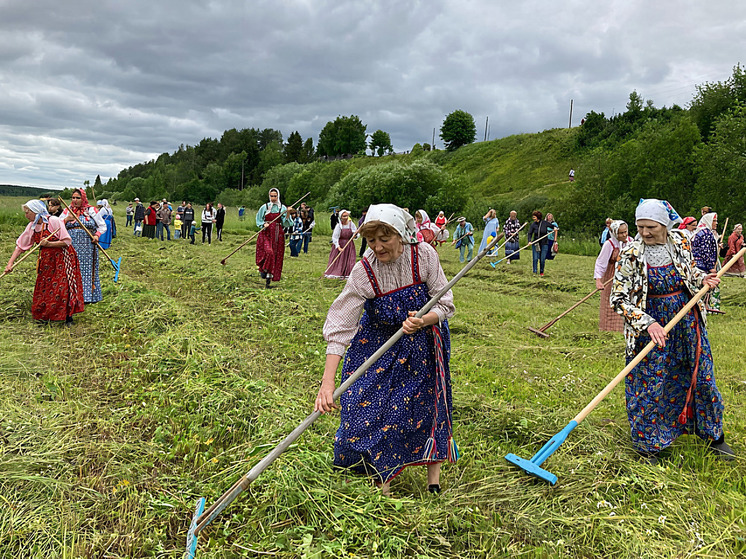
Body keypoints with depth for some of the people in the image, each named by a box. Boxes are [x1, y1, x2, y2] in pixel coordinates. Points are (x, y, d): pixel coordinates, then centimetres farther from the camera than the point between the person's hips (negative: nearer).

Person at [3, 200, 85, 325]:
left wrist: (48, 244, -24)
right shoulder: (31, 226, 2)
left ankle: (68, 317, 1)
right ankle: (45, 316, 20)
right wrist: (10, 263, -3)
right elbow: (20, 246, 4)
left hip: (62, 258, -6)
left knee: (63, 287, -8)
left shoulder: (54, 221, -17)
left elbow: (67, 241, -17)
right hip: (46, 261, 7)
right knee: (44, 288, 8)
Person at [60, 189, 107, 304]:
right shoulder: (67, 211, 11)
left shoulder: (91, 210, 5)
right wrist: (67, 219, -8)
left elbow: (102, 226, 7)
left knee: (87, 269, 0)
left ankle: (88, 295, 6)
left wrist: (97, 235, -10)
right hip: (71, 245, 1)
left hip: (87, 246, -1)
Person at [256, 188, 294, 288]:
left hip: (278, 234, 1)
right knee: (268, 252, -25)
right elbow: (258, 220, 10)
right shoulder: (264, 207, 5)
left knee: (276, 256, 0)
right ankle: (264, 269, 1)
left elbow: (286, 223, 1)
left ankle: (268, 281, 7)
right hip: (266, 233, -1)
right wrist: (263, 224, -9)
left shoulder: (282, 208, 5)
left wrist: (288, 213, -13)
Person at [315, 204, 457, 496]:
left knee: (426, 406, 5)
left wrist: (422, 322, -35)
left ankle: (434, 469, 24)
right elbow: (340, 326, -27)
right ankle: (382, 475, 13)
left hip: (423, 340, 1)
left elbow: (445, 305, -12)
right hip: (378, 341, -1)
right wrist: (327, 383, -34)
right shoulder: (364, 271, -24)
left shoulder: (424, 256, -21)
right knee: (370, 407, -6)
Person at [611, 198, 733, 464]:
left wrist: (703, 278, -5)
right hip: (651, 327, -4)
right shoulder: (631, 255, -16)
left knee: (701, 378, 15)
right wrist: (648, 324, -25)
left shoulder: (680, 243, -3)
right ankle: (647, 445, 23)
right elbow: (619, 299, -16)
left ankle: (712, 435, 37)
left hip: (688, 323, 4)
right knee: (650, 385, 2)